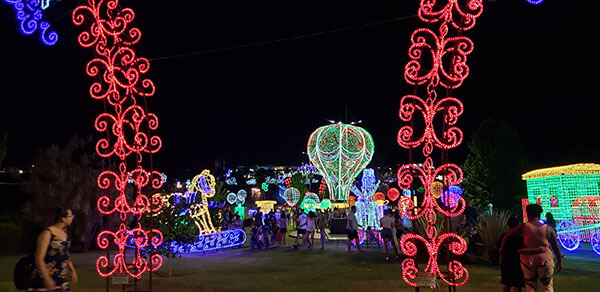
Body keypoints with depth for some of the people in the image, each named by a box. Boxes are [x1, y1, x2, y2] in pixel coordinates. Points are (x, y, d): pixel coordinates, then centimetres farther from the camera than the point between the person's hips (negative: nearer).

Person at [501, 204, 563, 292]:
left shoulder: (523, 226, -6)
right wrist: (559, 261, 14)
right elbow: (556, 247, 3)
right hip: (545, 260, 0)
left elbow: (506, 236, -4)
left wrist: (502, 248, 11)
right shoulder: (548, 229, -2)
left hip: (528, 261, 0)